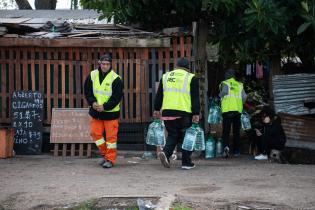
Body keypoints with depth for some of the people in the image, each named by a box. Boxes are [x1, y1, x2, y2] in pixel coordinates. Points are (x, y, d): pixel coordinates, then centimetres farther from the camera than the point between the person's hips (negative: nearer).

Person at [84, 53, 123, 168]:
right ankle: (105, 154, 26)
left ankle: (110, 159, 9)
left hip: (111, 112, -5)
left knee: (111, 136, -2)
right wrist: (92, 102, -11)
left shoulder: (116, 79, -12)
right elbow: (87, 91, 6)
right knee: (95, 133, 7)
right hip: (96, 111, 5)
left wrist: (105, 106, -22)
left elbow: (117, 97, -13)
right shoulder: (92, 75, 2)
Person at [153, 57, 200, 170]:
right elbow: (195, 98, -5)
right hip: (185, 114, -3)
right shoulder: (191, 78, 0)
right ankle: (186, 162, 10)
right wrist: (196, 114, -5)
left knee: (172, 135, 14)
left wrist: (157, 109, 21)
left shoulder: (165, 76, 12)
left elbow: (159, 95, 14)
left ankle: (166, 152, -10)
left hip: (167, 112, 4)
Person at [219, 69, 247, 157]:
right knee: (236, 131, 10)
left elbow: (224, 91, -18)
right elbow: (244, 97, 4)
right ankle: (236, 151, 12)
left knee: (226, 130, -2)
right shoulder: (239, 85, 15)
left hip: (227, 109, -3)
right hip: (238, 110, 3)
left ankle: (226, 146, -24)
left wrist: (220, 95, 1)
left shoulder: (224, 83, 4)